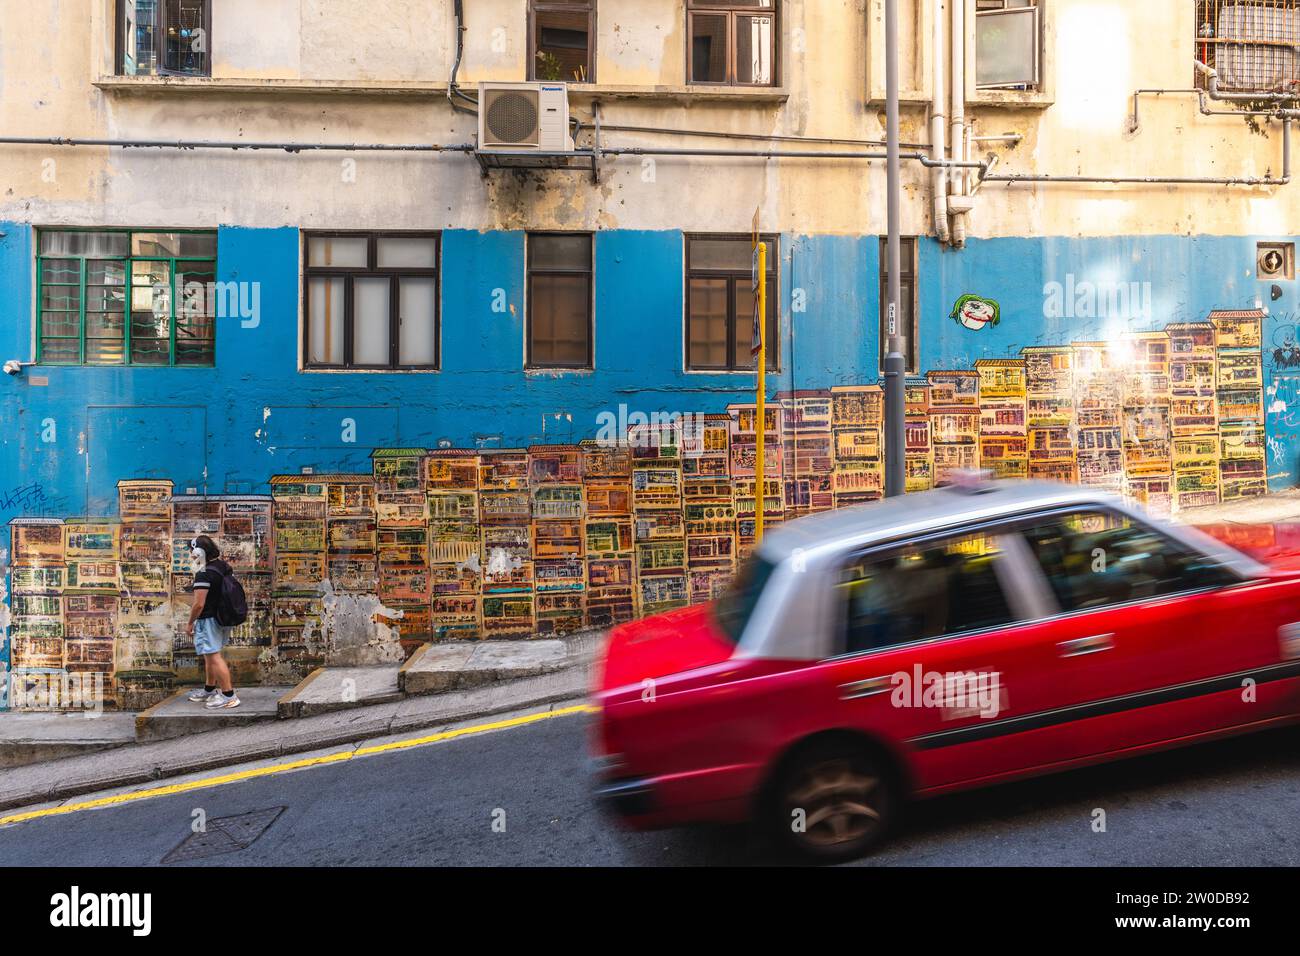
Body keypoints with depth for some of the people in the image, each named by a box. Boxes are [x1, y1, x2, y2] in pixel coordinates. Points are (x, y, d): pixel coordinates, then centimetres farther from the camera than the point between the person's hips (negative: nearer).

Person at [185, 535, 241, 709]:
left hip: (208, 619, -9)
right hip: (224, 617, 9)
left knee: (213, 657, -5)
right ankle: (209, 690, 34)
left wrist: (190, 623, -9)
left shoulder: (203, 574, -21)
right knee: (211, 655, 22)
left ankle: (229, 696, -5)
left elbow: (199, 604, -22)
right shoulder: (225, 567, 6)